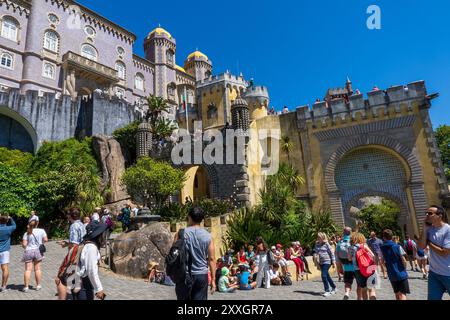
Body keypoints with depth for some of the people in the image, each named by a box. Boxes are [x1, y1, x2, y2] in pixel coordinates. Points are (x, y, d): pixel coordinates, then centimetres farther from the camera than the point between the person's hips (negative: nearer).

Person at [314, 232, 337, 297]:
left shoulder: (326, 244, -10)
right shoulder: (317, 244, 7)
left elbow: (332, 253, -8)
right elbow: (315, 251, 20)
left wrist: (333, 262, -8)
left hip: (327, 262, -7)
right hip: (321, 262, 7)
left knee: (324, 276, -12)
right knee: (327, 276, 16)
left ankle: (327, 291, -1)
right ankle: (334, 288, 34)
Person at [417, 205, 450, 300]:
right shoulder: (429, 229, -1)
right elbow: (421, 246, -7)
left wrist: (429, 243, -9)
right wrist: (424, 229, -12)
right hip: (434, 273, 5)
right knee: (433, 298, 14)